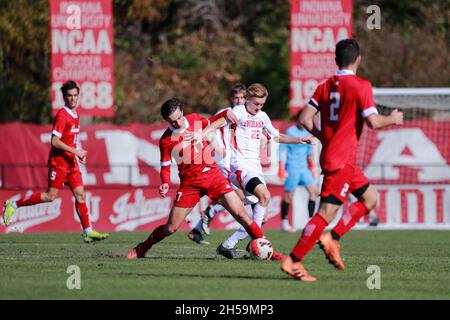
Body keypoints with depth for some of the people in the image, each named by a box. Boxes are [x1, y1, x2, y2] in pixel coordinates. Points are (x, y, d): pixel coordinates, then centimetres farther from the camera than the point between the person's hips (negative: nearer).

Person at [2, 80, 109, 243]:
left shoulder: (75, 115, 13)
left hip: (71, 162, 8)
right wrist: (75, 151, -19)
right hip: (58, 161, -8)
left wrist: (79, 154, 12)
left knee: (80, 194, 1)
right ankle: (14, 205, 4)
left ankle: (88, 231, 1)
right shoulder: (62, 115, -14)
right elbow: (54, 141, -20)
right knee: (51, 195, -7)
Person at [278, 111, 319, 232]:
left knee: (313, 190, -2)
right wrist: (281, 167, -14)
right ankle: (284, 223, 5)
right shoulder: (290, 132, -8)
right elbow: (282, 149, -9)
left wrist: (312, 166, 25)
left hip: (304, 168, 7)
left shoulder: (306, 133, 13)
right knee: (289, 195, -3)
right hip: (292, 167, -7)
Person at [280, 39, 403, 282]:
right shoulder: (361, 86, -9)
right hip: (341, 159, -9)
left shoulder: (325, 86, 10)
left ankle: (332, 238, 7)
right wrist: (393, 119, 4)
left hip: (329, 154, 9)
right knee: (327, 212, -10)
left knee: (370, 199, 18)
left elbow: (305, 119, 4)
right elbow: (373, 122, -15)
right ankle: (292, 261, -13)